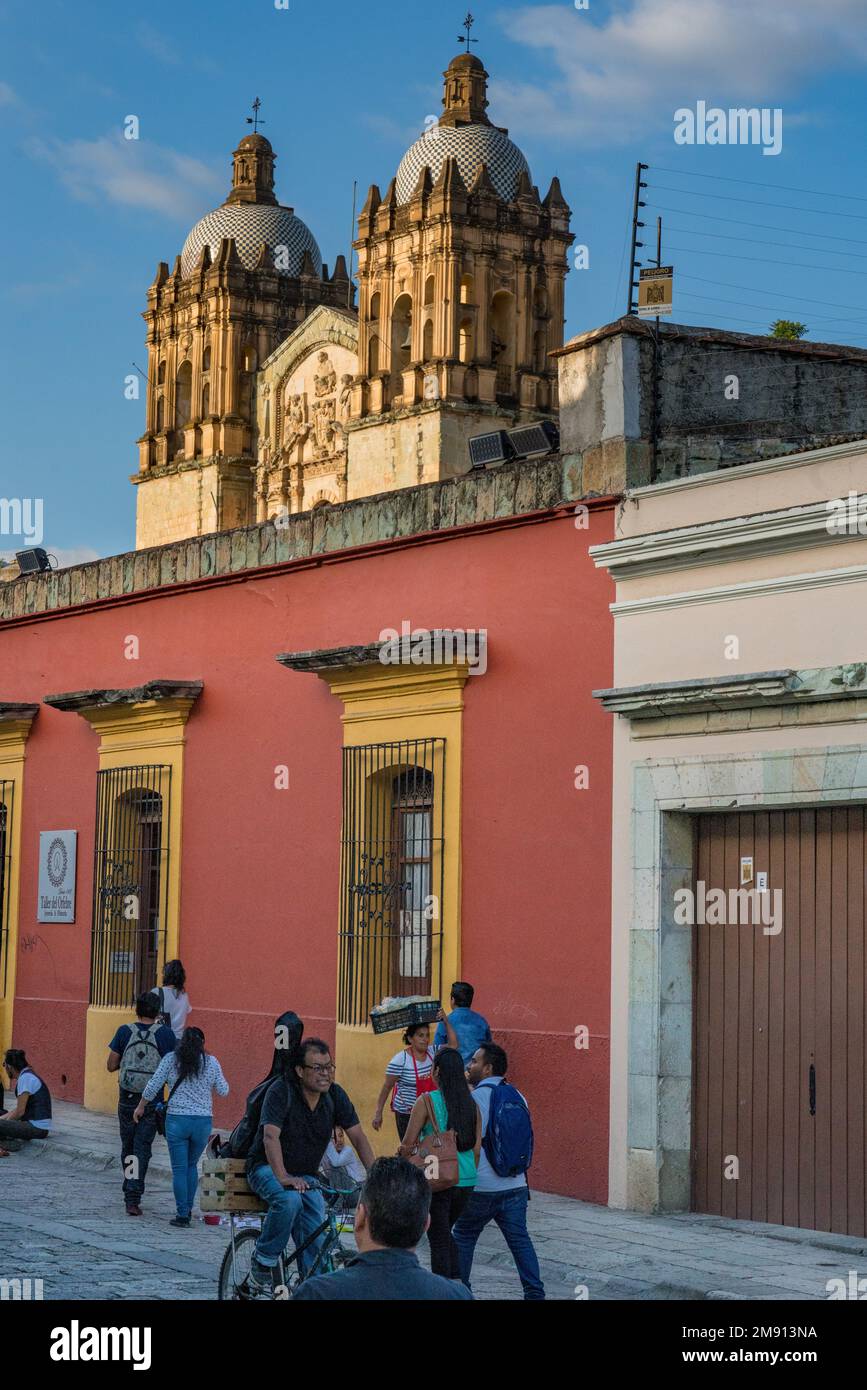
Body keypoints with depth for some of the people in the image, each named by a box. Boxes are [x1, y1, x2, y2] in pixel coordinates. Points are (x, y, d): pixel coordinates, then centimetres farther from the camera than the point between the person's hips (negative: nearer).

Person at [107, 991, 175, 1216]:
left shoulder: (125, 1031, -2)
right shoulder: (165, 1034, -6)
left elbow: (111, 1065, 1)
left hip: (127, 1098, 1)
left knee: (127, 1145, 18)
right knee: (142, 1147, -1)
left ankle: (130, 1191, 28)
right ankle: (133, 1198, -12)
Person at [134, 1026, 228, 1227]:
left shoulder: (171, 1059, -1)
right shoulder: (211, 1062, 2)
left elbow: (153, 1086, -2)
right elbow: (223, 1091, 9)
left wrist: (141, 1107, 12)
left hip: (177, 1120, -2)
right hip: (203, 1121, 2)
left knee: (179, 1169, 4)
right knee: (191, 1165, 19)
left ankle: (182, 1214, 2)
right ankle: (188, 1209, 21)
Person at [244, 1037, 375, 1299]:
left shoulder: (335, 1095, -2)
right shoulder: (281, 1090, -18)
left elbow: (358, 1136, -4)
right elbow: (270, 1136, -28)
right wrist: (283, 1177, -40)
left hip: (305, 1176, 5)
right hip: (267, 1169, -5)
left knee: (315, 1244, -14)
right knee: (289, 1199, -36)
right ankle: (261, 1266, -19)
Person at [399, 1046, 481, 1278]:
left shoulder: (427, 1101, -9)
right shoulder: (472, 1104, 5)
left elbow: (408, 1144, -11)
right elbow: (477, 1148, 8)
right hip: (466, 1181, 5)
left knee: (439, 1239, 5)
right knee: (445, 1232, 24)